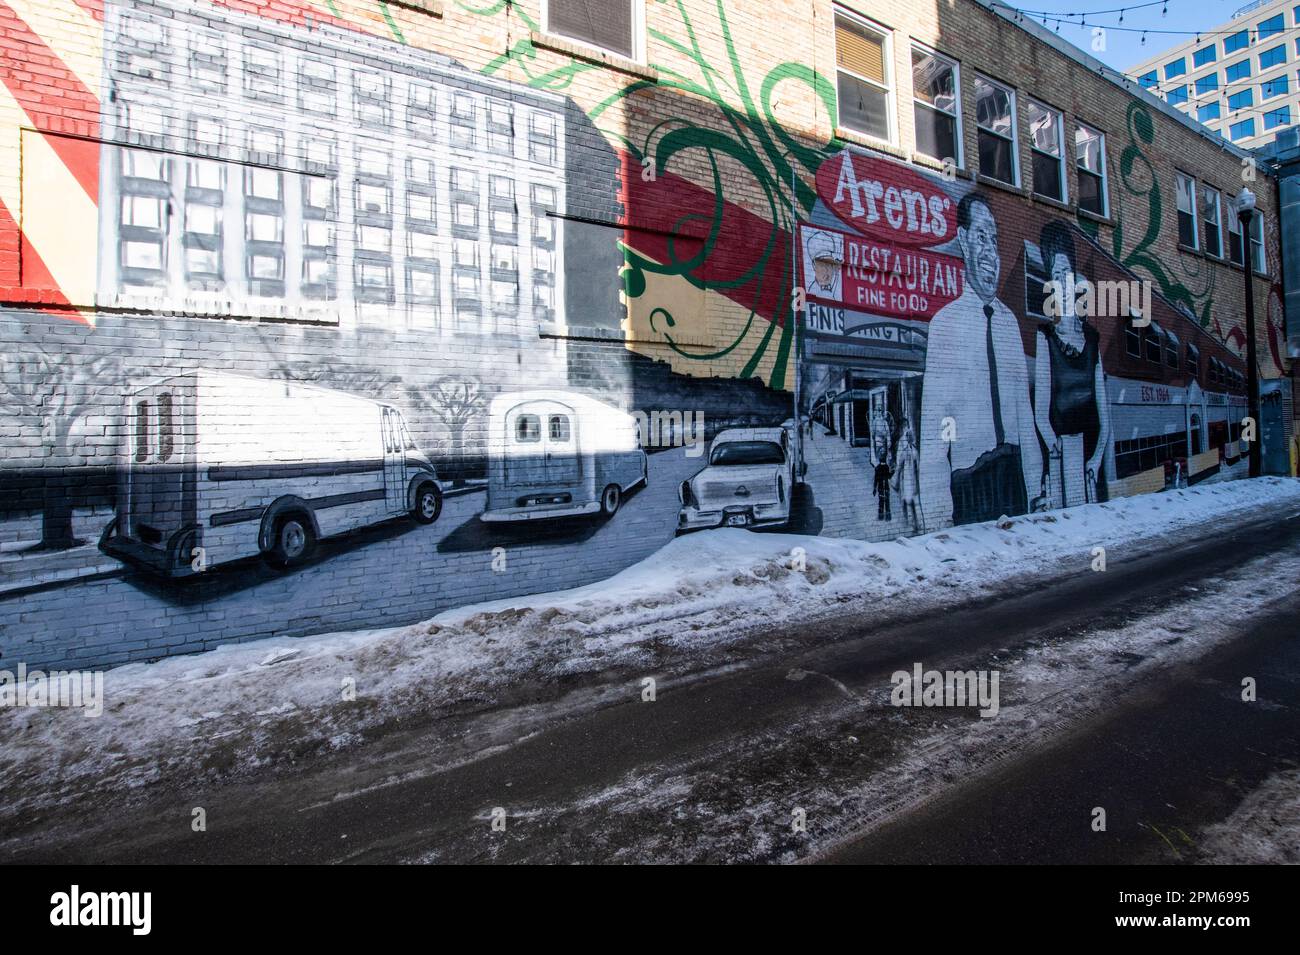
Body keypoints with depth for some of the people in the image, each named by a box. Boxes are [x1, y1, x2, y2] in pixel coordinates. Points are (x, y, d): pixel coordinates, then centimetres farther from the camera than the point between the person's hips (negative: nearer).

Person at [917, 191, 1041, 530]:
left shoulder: (1010, 321, 10)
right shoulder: (945, 322, -8)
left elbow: (1025, 414, 12)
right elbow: (933, 429, -11)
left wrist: (1036, 487, 9)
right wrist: (937, 513, -14)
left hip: (1015, 476, 5)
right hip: (968, 480, -5)